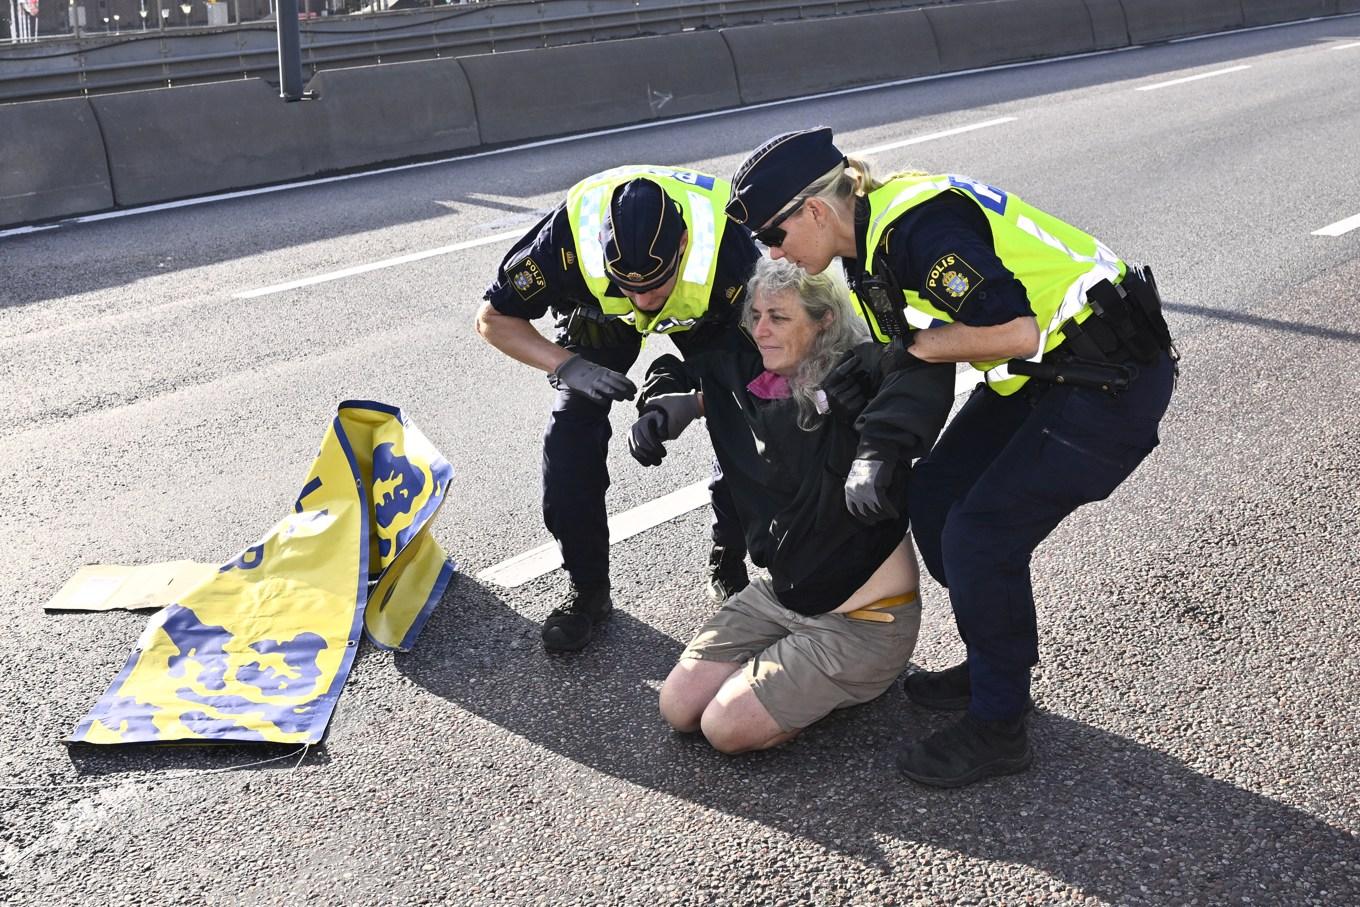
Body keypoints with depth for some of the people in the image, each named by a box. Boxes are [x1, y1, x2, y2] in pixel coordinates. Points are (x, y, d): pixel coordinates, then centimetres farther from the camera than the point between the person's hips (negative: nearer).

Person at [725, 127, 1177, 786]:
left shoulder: (918, 225, -25)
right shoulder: (872, 236, 6)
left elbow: (1017, 331, -30)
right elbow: (896, 345, 17)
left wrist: (916, 348, -16)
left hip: (1112, 380, -10)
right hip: (1041, 375, 10)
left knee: (979, 535, -11)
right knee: (935, 495, 10)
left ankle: (998, 728, 5)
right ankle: (996, 666, 26)